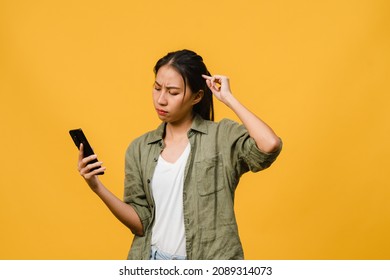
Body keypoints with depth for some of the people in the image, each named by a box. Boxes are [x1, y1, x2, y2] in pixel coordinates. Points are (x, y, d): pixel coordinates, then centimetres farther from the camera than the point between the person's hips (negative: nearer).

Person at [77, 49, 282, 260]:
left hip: (208, 264, -3)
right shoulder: (140, 149, 4)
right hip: (153, 260, 3)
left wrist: (228, 98, -16)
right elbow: (141, 223, 1)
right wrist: (98, 188, -13)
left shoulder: (222, 137, -7)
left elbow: (270, 145, -27)